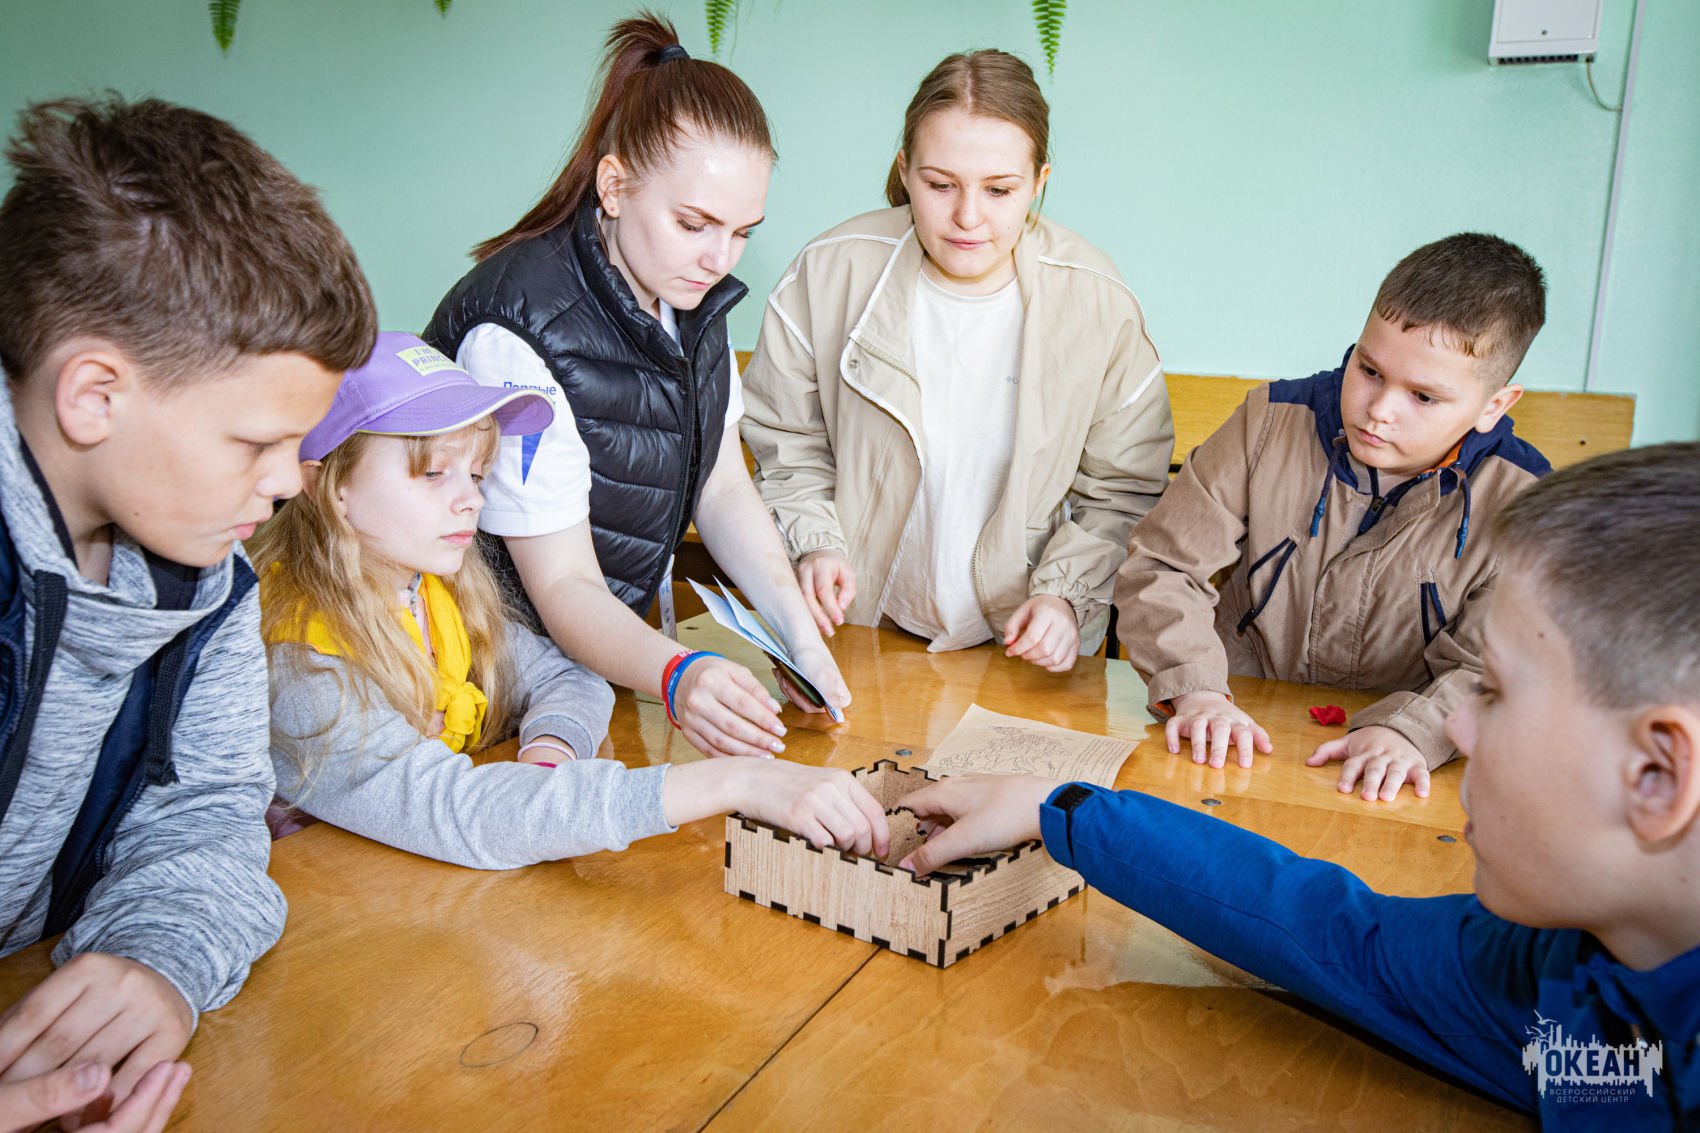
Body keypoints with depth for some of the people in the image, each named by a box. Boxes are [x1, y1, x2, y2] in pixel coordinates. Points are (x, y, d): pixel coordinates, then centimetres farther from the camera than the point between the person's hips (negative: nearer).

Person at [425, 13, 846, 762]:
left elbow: (724, 490, 2)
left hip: (630, 637, 6)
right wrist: (676, 675, -42)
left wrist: (799, 632, -12)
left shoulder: (690, 293, -2)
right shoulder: (517, 336, -25)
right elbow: (564, 585, -23)